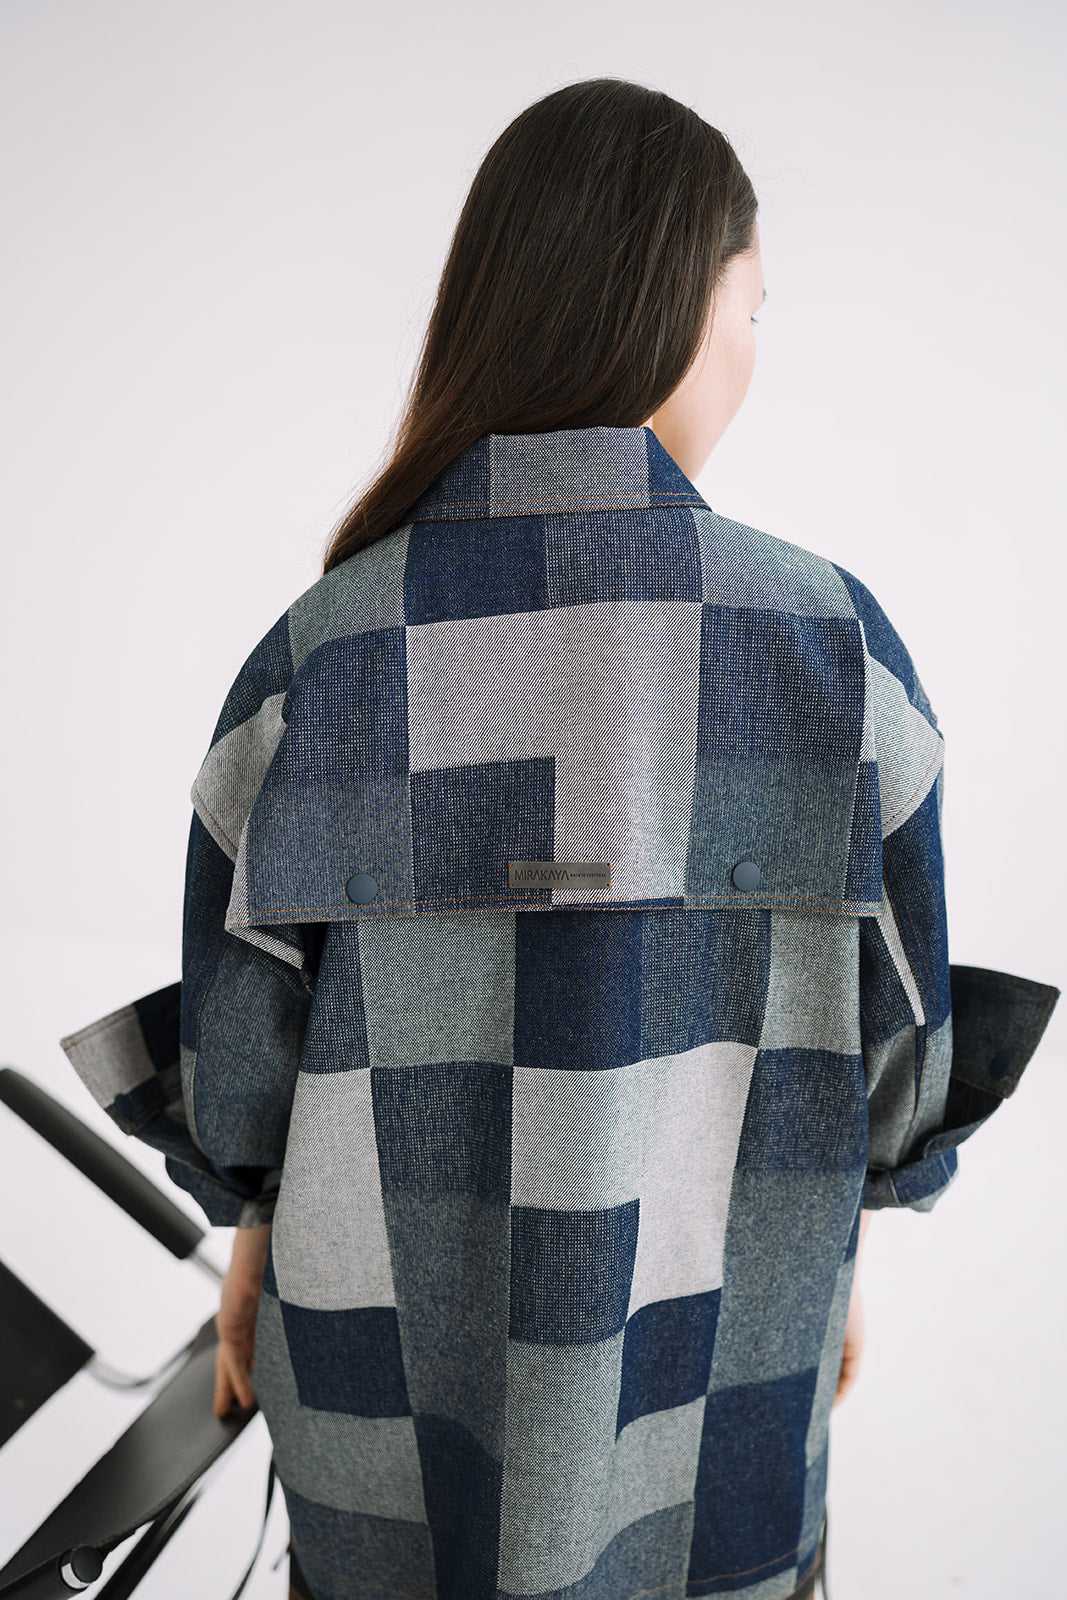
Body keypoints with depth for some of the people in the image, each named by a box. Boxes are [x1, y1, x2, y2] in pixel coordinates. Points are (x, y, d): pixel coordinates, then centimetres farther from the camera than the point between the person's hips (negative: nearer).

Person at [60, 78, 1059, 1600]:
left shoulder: (318, 656, -17)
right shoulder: (835, 639, -17)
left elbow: (240, 1033, -8)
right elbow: (888, 1024, -8)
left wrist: (251, 1245, 11)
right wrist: (839, 1246, 10)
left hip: (396, 1345, 1)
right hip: (708, 1371, 0)